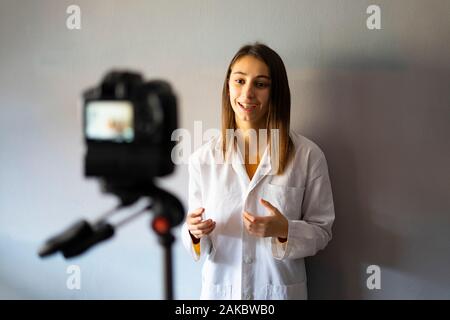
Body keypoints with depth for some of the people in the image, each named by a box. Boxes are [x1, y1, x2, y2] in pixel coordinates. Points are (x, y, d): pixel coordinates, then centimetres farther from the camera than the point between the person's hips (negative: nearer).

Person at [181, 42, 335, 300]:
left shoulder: (308, 155, -11)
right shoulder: (203, 158, -6)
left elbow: (322, 231, -4)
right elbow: (199, 239, 1)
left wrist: (284, 230, -22)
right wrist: (195, 232, -20)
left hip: (282, 288, -1)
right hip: (220, 288, 1)